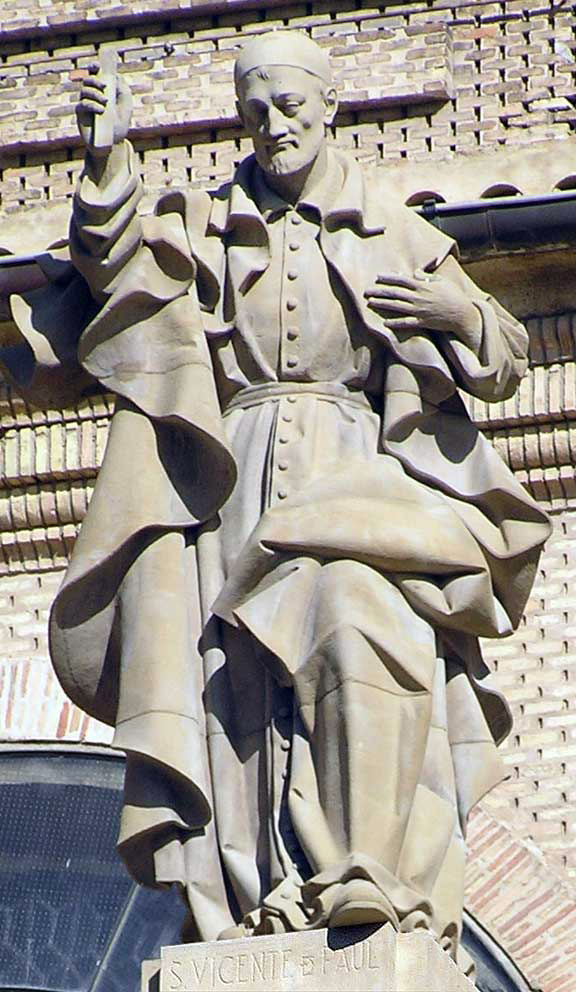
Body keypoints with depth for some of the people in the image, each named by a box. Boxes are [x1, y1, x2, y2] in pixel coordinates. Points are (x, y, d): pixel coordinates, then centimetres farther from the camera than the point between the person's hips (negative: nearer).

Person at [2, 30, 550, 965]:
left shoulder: (394, 234, 16)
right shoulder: (205, 223, 20)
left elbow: (504, 362, 17)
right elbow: (113, 262, 3)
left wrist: (461, 311, -4)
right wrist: (107, 165, -11)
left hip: (351, 474, -2)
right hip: (237, 482, 2)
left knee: (360, 630, -26)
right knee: (241, 678, -13)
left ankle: (367, 880, -31)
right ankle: (253, 898, -18)